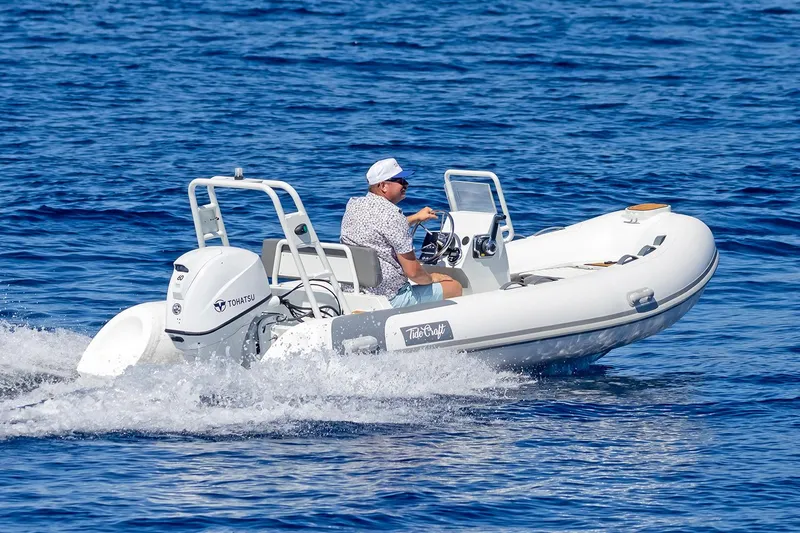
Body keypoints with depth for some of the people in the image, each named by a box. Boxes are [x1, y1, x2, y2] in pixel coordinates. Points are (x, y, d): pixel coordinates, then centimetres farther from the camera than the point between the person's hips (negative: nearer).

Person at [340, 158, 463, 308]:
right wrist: (431, 278, 2)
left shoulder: (353, 205, 4)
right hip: (392, 299, -9)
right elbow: (412, 272, -19)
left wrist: (415, 218, 33)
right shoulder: (392, 215, -21)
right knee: (454, 287, 7)